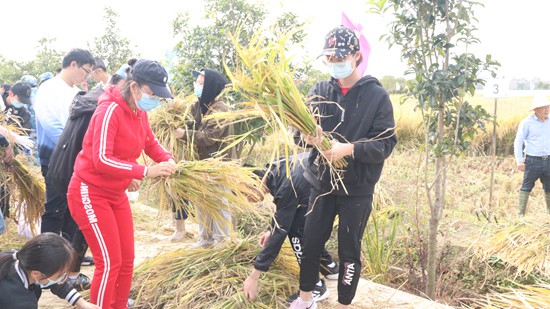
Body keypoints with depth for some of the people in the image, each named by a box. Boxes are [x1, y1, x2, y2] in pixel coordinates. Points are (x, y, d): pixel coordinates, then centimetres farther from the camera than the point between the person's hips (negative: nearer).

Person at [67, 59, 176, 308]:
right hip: (90, 194, -8)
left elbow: (150, 144, 15)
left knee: (126, 260, 10)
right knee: (109, 263, -8)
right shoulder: (110, 110, -23)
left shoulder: (140, 113, 2)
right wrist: (145, 171, -34)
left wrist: (167, 159, -7)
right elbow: (101, 160, -29)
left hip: (116, 194, 8)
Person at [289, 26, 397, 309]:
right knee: (310, 245, 12)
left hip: (357, 189, -3)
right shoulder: (320, 91, 3)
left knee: (349, 252, 9)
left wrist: (348, 149, -27)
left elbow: (387, 143, -12)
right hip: (321, 184, 3)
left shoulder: (377, 95, -7)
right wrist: (309, 136, -28)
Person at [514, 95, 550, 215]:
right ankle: (521, 214, 5)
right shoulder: (527, 123, -5)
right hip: (532, 161, -5)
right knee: (526, 187, -1)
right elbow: (518, 142, -6)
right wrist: (520, 160, -12)